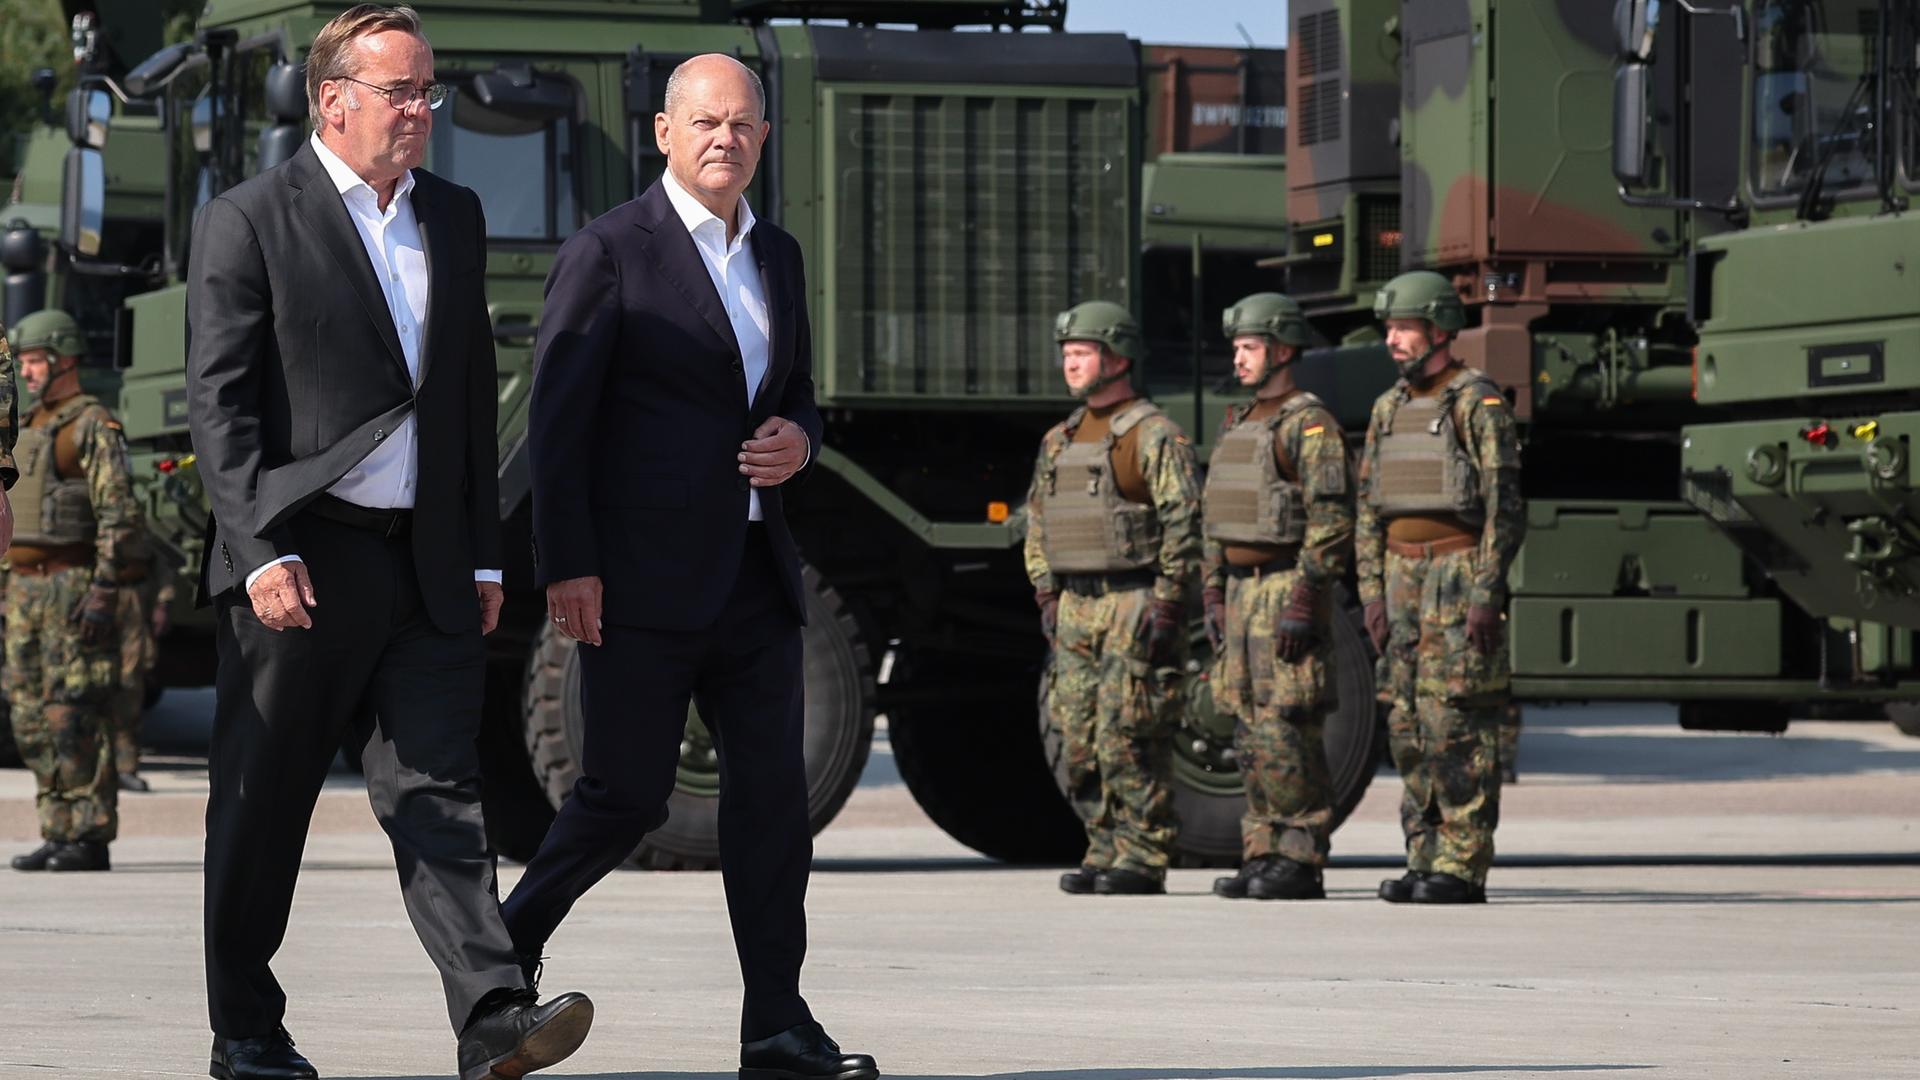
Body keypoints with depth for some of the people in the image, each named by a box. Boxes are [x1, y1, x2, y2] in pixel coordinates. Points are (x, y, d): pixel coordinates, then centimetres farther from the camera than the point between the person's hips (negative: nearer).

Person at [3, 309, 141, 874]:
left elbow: (119, 513, -15)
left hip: (73, 586, -9)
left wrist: (105, 590, -22)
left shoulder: (94, 426, -8)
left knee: (75, 716, -10)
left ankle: (91, 840, -9)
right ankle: (59, 833, 11)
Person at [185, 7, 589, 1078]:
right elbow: (220, 400, -9)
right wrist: (264, 549, -17)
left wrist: (482, 554, 14)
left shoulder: (455, 217, 14)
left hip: (425, 564, 4)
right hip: (300, 563, -4)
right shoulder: (250, 222, -4)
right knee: (264, 802, 5)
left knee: (439, 791, -5)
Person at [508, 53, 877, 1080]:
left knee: (773, 791, 0)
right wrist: (566, 565, -15)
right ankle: (504, 950, 17)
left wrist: (797, 440, 0)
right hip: (642, 575, -6)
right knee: (624, 795, -3)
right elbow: (556, 413, -9)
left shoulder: (778, 257, 16)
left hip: (753, 572, 6)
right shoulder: (610, 252, -6)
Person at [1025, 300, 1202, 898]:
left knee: (1127, 736, -10)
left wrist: (1168, 603, -17)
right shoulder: (1060, 441, 16)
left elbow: (1185, 519, -12)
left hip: (1135, 608, -8)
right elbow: (1037, 520, 22)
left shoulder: (1153, 435, -7)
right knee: (1079, 739, 5)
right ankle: (1105, 849, 12)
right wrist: (1047, 596, 12)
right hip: (1077, 612, 8)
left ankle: (1144, 858, -6)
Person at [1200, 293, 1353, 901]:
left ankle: (1301, 862, -8)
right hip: (1242, 593, 9)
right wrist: (1214, 597, 15)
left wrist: (1303, 601, -20)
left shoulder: (1310, 426, -9)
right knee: (1251, 735, 8)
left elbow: (1332, 522, -16)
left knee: (1286, 734, -10)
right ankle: (1263, 857, 11)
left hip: (1286, 590, -9)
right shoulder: (1239, 427, 18)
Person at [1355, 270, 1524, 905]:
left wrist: (1486, 596, -17)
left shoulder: (1479, 406, -7)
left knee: (1456, 725, -9)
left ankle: (1463, 870, -7)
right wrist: (1373, 593, 7)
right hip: (1403, 578, 7)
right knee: (1408, 727, 6)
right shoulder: (1389, 410, 15)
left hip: (1460, 572, -7)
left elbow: (1504, 507, -11)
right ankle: (1425, 860, 11)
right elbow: (1368, 511, 17)